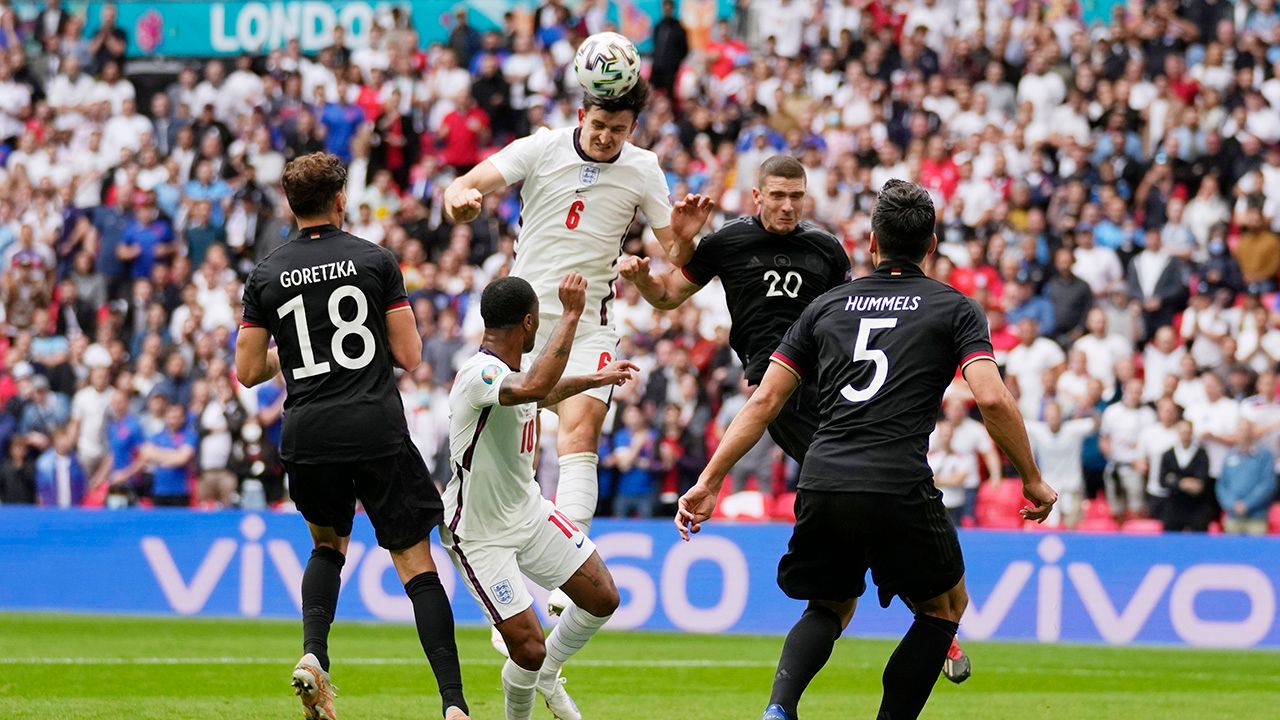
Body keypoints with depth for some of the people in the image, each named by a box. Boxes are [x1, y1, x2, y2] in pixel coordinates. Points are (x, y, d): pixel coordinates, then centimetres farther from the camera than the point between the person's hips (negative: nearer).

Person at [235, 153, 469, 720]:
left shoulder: (265, 275, 3)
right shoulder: (375, 260, -1)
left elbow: (248, 371, 5)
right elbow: (409, 355, -1)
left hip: (308, 438, 2)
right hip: (378, 430, -2)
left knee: (328, 541, 27)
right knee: (415, 561, 0)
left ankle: (313, 652, 3)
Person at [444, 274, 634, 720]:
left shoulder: (511, 369, -1)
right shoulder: (479, 376, -30)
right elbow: (533, 387, -52)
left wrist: (595, 380, 37)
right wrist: (570, 314, -46)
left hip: (529, 511, 9)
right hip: (479, 535, -9)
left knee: (603, 599, 7)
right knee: (529, 650, -12)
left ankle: (547, 675, 33)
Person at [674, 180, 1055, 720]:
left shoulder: (827, 306, 18)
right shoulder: (954, 309, 9)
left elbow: (764, 401, 13)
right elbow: (991, 398, -5)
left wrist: (709, 482, 15)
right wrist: (1033, 480, 5)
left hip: (821, 489, 3)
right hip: (900, 490, -3)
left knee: (830, 608, 25)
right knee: (945, 605, 21)